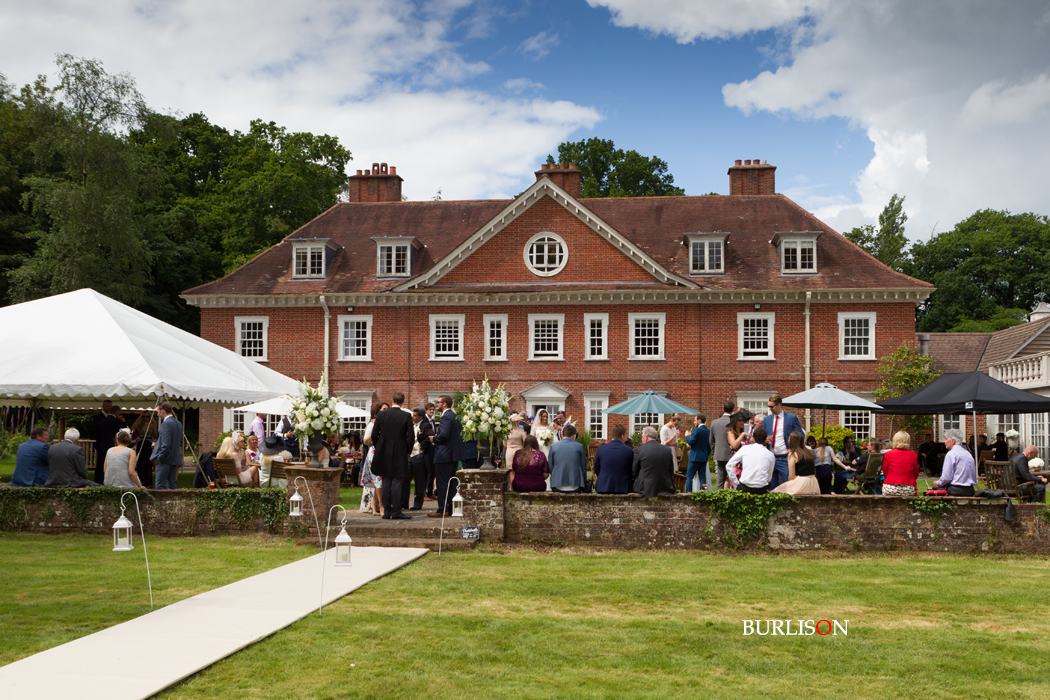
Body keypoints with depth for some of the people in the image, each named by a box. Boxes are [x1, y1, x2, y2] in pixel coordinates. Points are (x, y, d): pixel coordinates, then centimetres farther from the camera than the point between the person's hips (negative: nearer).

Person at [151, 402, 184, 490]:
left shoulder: (166, 424, -16)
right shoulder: (178, 423, 13)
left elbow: (166, 444, -22)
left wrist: (160, 458, -13)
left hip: (165, 459, -9)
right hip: (175, 459, 9)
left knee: (160, 486, -5)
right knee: (172, 484, 11)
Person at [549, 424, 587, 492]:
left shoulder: (553, 446, 1)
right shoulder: (579, 447, 0)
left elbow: (550, 468, 6)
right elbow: (584, 468, 5)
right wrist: (584, 484, 19)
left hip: (557, 486, 0)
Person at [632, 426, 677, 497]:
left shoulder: (639, 450, -6)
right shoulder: (668, 450, 2)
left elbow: (633, 472, 3)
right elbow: (671, 471, 9)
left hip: (646, 489, -3)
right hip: (665, 488, 3)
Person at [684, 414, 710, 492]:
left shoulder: (696, 430, -14)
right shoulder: (708, 431, 10)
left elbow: (691, 442, -17)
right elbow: (709, 445, 14)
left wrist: (687, 436, 1)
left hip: (695, 457, -7)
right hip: (704, 457, 7)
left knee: (689, 476, 0)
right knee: (702, 476, 7)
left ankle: (688, 493, -5)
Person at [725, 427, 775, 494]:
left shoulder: (745, 448, 8)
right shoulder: (770, 455, 11)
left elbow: (729, 465, 6)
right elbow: (769, 477, 16)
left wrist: (736, 483, 11)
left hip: (744, 488, 0)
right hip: (762, 490, 0)